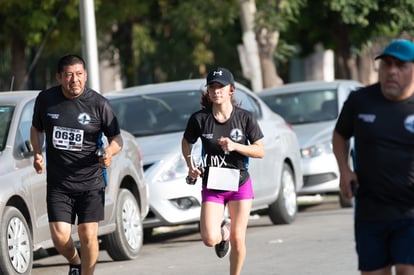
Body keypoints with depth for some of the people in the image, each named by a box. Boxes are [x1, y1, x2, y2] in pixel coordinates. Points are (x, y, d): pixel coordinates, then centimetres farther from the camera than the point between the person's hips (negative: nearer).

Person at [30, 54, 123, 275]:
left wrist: (109, 151, -19)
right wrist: (37, 153, 1)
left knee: (88, 235, -5)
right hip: (58, 183, 1)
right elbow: (37, 128, 18)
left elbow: (117, 138, 3)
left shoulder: (98, 104, -6)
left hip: (91, 182, -1)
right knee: (60, 236, -7)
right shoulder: (45, 99, 1)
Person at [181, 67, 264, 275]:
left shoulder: (244, 118, -7)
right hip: (212, 186, 0)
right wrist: (190, 165, -4)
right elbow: (186, 142, 12)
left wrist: (235, 146, -20)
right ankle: (223, 231, 23)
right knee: (209, 239, -14)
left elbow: (260, 151, -4)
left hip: (240, 184, 0)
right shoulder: (200, 119, -7)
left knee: (238, 239, 0)